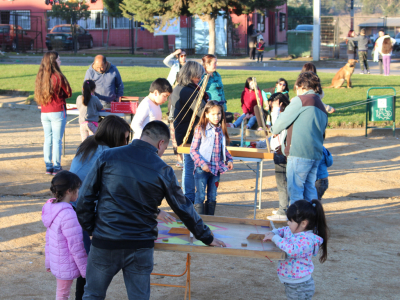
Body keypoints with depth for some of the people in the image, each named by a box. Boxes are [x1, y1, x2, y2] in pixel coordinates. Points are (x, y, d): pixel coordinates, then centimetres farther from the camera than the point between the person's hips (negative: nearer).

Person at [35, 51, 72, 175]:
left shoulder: (40, 77, 3)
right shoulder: (58, 77, -14)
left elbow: (38, 95, 13)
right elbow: (68, 93, -3)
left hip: (44, 112, 6)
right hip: (57, 112, -6)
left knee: (47, 139, 11)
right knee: (57, 140, 1)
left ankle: (48, 166, 15)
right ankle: (56, 167, 4)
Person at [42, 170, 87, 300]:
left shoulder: (52, 208, -1)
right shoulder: (68, 215, -28)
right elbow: (76, 247, -24)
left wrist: (48, 260, 20)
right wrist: (86, 271, -15)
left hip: (56, 263, 8)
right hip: (67, 267, -8)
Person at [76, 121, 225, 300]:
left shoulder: (107, 157, -2)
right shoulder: (162, 171, -3)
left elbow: (84, 199, -1)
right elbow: (184, 209, 6)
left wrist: (90, 229, 11)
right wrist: (207, 238, 19)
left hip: (104, 244, 0)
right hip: (140, 248, 0)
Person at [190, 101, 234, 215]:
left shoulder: (221, 130, 7)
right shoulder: (200, 129, -8)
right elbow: (193, 150, -9)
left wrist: (229, 160, 3)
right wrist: (202, 163, -19)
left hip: (216, 169, 5)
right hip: (202, 169, -5)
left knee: (212, 197, 13)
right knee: (200, 196, -1)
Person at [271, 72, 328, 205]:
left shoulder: (301, 100, -5)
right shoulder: (321, 107, 19)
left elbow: (282, 120, 0)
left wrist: (274, 131, 19)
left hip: (299, 154, -8)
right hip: (316, 154, 8)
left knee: (295, 190, -4)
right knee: (309, 188, 13)